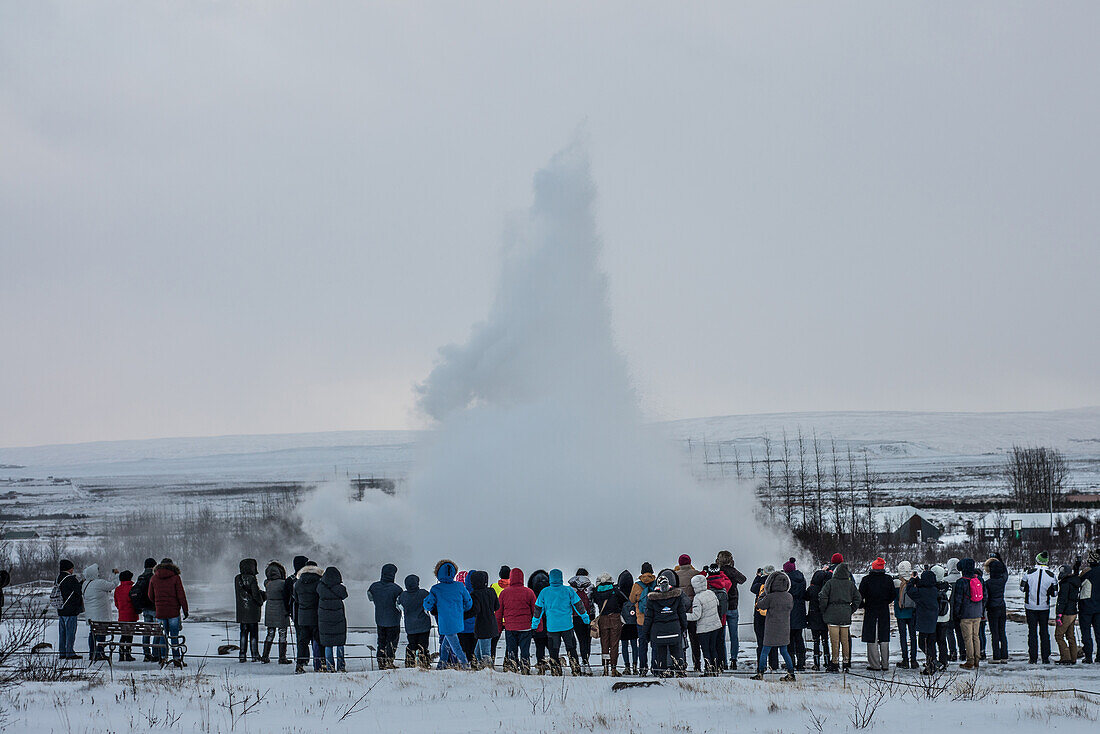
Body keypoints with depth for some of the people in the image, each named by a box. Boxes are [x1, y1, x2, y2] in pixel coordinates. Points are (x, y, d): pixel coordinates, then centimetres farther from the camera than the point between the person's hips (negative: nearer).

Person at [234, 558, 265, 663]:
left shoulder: (237, 579, 5)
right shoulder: (252, 579, -14)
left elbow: (237, 594, 12)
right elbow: (256, 594, -15)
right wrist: (260, 602, 6)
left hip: (241, 610, 5)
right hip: (252, 611, -5)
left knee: (243, 632, 11)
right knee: (254, 633, 2)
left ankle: (242, 654, 7)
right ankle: (255, 655, 2)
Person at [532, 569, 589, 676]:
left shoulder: (544, 592, -1)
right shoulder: (568, 590, -4)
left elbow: (538, 609, 7)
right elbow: (578, 605, 2)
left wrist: (534, 623, 19)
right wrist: (586, 618, 14)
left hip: (551, 626, 0)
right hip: (567, 625, 0)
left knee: (554, 651, 8)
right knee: (571, 649, 9)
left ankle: (555, 673, 6)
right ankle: (576, 672, 6)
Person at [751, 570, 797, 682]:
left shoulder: (770, 597, -17)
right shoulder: (789, 597, -2)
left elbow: (760, 605, -4)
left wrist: (764, 593, 7)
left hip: (772, 630, -5)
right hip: (785, 628, 5)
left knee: (764, 651, 4)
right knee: (784, 651, 15)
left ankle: (760, 673, 6)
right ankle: (791, 673, 13)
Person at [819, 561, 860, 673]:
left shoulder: (830, 583, -7)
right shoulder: (850, 584, 4)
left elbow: (822, 597, -11)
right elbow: (857, 598, 8)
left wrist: (823, 611, 1)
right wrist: (851, 610, 16)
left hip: (833, 614, -4)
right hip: (846, 615, 4)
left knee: (834, 640, -2)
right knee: (845, 640, 9)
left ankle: (835, 664, -3)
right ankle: (847, 663, 12)